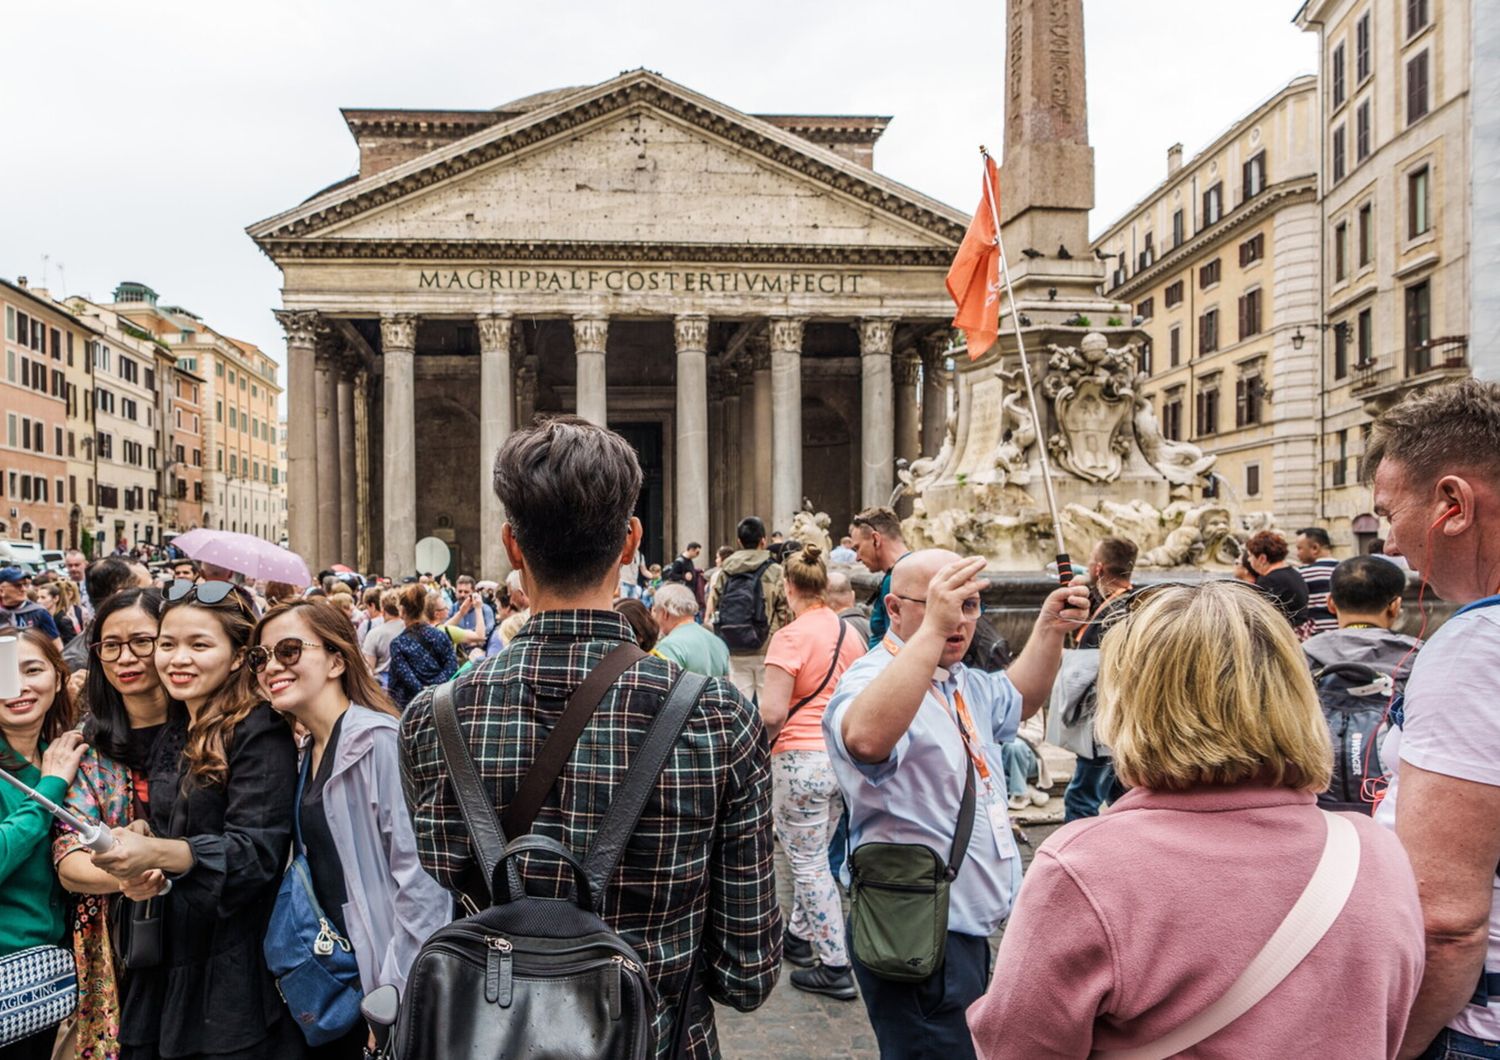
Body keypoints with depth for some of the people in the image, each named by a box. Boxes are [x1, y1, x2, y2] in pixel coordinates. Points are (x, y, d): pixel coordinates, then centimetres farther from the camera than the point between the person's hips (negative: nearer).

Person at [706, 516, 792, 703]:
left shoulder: (724, 573, 3)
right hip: (767, 649, -3)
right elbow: (786, 613, -6)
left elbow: (713, 609, 5)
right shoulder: (775, 573, -6)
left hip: (734, 651, 3)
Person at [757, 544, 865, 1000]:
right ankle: (799, 936, 38)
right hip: (843, 758, 7)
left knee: (809, 864, 5)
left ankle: (835, 967, 10)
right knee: (814, 855, 22)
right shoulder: (850, 633, 4)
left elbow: (773, 712, -20)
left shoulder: (791, 636, -16)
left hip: (800, 759, -7)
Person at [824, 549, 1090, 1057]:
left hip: (965, 928, 10)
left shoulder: (962, 681, 10)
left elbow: (1016, 700, 31)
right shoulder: (874, 680, -21)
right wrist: (933, 629, -46)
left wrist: (1050, 629, 15)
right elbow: (865, 739, -45)